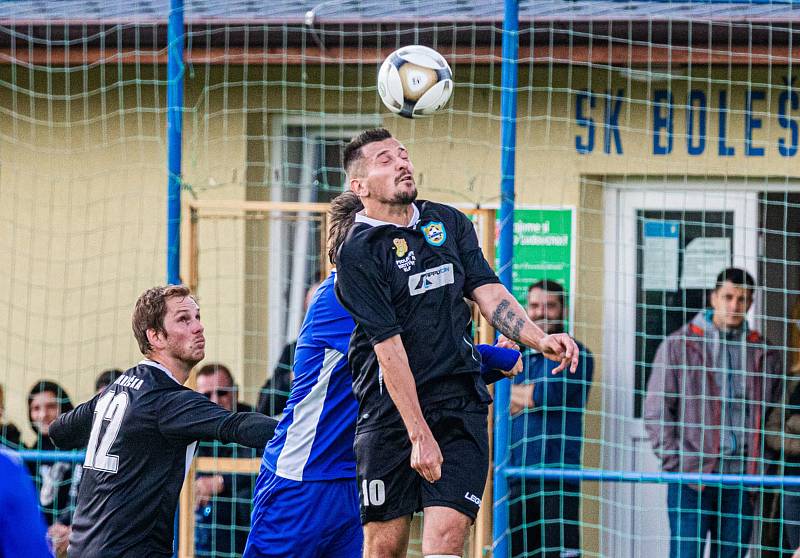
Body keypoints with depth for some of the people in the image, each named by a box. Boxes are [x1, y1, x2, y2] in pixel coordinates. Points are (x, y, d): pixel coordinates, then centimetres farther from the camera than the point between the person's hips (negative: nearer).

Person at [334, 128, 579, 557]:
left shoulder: (449, 222, 13)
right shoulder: (358, 253, -6)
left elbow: (488, 292, 9)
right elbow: (389, 348, -12)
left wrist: (539, 339, -11)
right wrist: (419, 436, -17)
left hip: (460, 403, 4)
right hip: (392, 409, -3)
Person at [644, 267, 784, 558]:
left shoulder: (764, 353, 11)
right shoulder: (679, 345, 2)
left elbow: (774, 414, 20)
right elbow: (656, 411, 0)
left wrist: (762, 468, 10)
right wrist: (676, 465, -7)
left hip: (742, 479, 3)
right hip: (692, 478, -3)